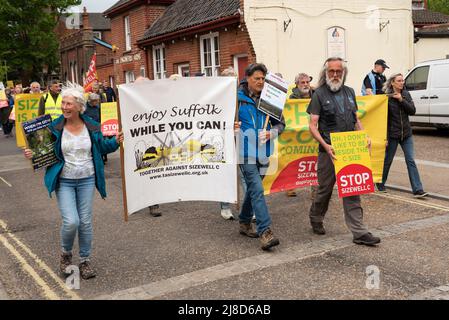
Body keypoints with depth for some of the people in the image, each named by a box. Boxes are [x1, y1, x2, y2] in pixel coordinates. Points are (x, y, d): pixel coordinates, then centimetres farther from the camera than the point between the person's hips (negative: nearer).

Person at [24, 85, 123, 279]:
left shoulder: (92, 127, -1)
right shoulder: (54, 127, -6)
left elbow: (101, 147, 13)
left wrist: (116, 142, -5)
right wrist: (32, 154, -18)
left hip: (86, 180, 2)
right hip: (64, 181, -2)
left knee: (85, 222, 7)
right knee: (71, 222, -13)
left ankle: (85, 260, 24)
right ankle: (66, 254, 18)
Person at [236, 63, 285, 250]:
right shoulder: (237, 98, -3)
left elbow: (280, 123, 13)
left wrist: (272, 133, -8)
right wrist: (231, 125, -18)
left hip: (262, 152, 5)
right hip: (246, 152, -5)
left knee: (253, 189, 17)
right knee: (257, 190, -14)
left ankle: (244, 222, 35)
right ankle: (265, 232, -16)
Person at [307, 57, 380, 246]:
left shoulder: (349, 92, 14)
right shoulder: (319, 94, -2)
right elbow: (312, 125, -7)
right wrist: (325, 145, -21)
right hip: (329, 151, -4)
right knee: (325, 189, 8)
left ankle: (359, 232, 4)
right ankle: (316, 219, 34)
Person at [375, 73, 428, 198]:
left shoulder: (406, 94, 4)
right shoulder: (387, 97, -9)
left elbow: (412, 111, -4)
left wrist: (401, 100, -16)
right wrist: (385, 137, -12)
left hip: (406, 133, 4)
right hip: (392, 134, -4)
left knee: (411, 160, -1)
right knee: (387, 160, 9)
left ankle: (418, 190, -3)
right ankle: (380, 183, 30)